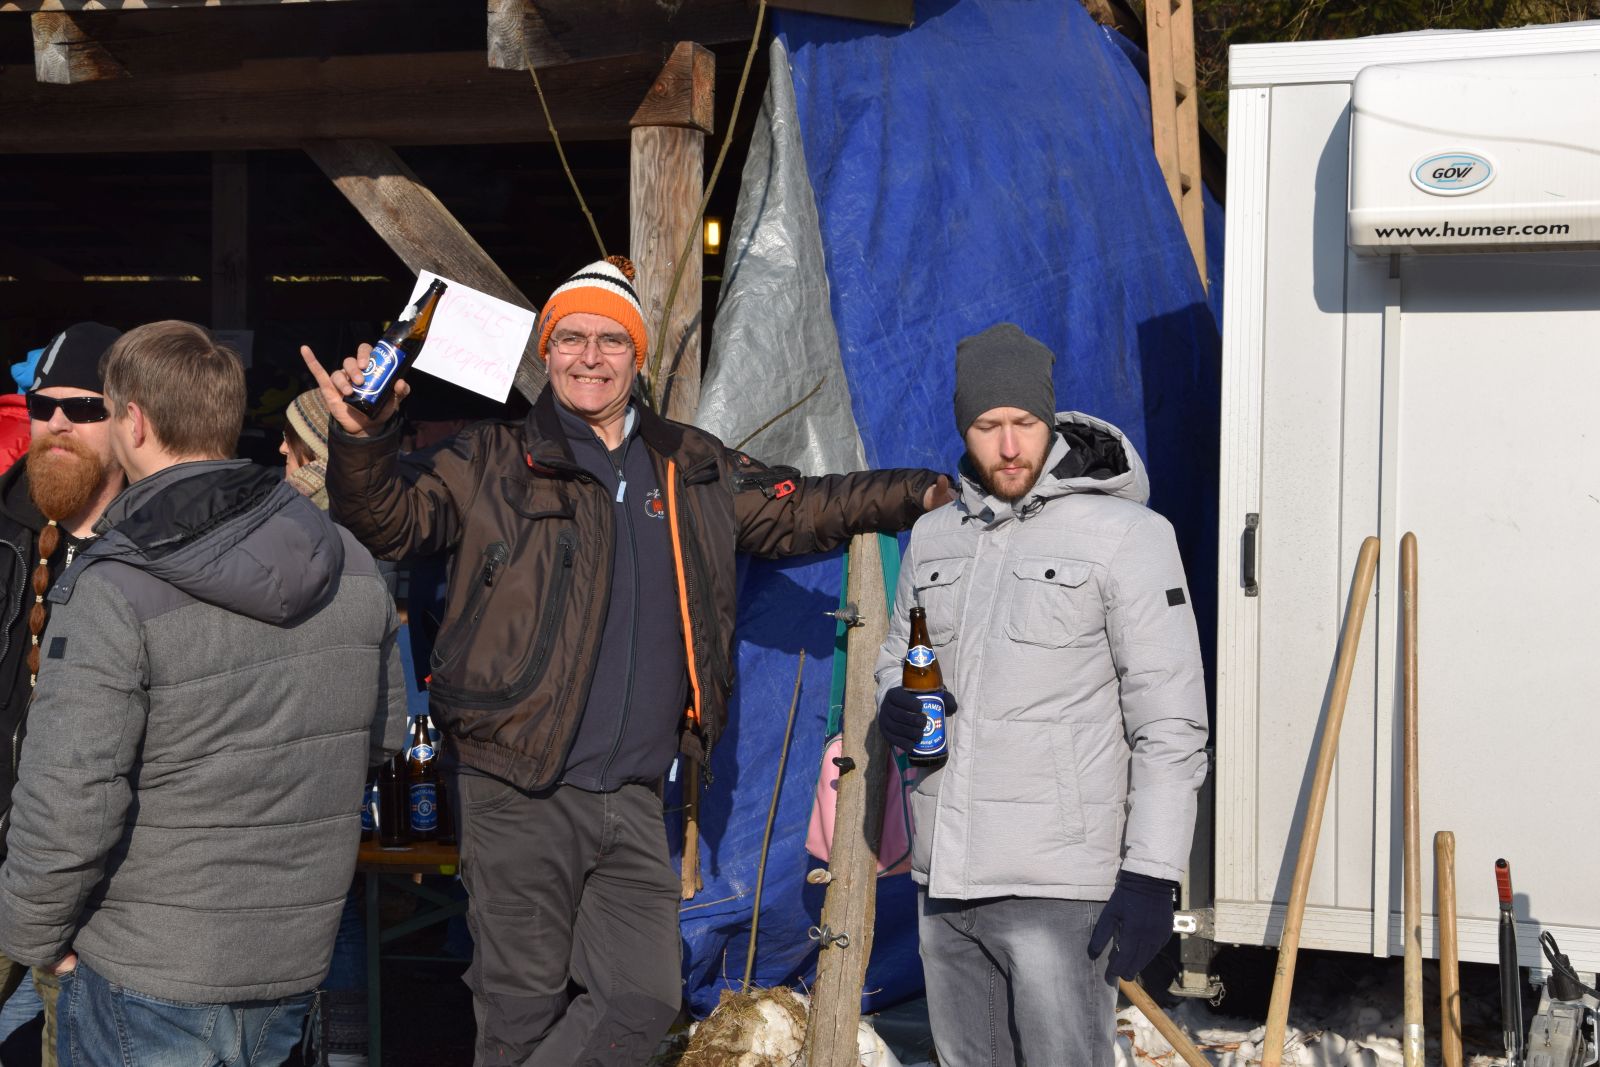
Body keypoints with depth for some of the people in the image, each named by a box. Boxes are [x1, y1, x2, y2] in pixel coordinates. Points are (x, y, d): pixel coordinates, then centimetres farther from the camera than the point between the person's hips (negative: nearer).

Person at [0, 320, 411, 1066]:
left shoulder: (112, 595, -21)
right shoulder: (350, 564, -1)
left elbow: (65, 806, -23)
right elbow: (383, 732, 11)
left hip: (145, 982, -6)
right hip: (296, 960, 6)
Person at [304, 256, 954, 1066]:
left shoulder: (694, 472, 13)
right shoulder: (493, 465, 1)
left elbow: (799, 511, 22)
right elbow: (392, 517, -5)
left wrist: (919, 494, 15)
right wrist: (360, 441, -24)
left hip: (633, 801, 4)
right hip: (520, 795, -4)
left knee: (642, 999, 3)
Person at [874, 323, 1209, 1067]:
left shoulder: (1124, 534, -8)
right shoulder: (933, 537, 10)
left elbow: (1169, 721, -10)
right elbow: (894, 658, 24)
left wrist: (1151, 875, -15)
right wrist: (893, 710, -1)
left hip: (1056, 886, -6)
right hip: (942, 876, 6)